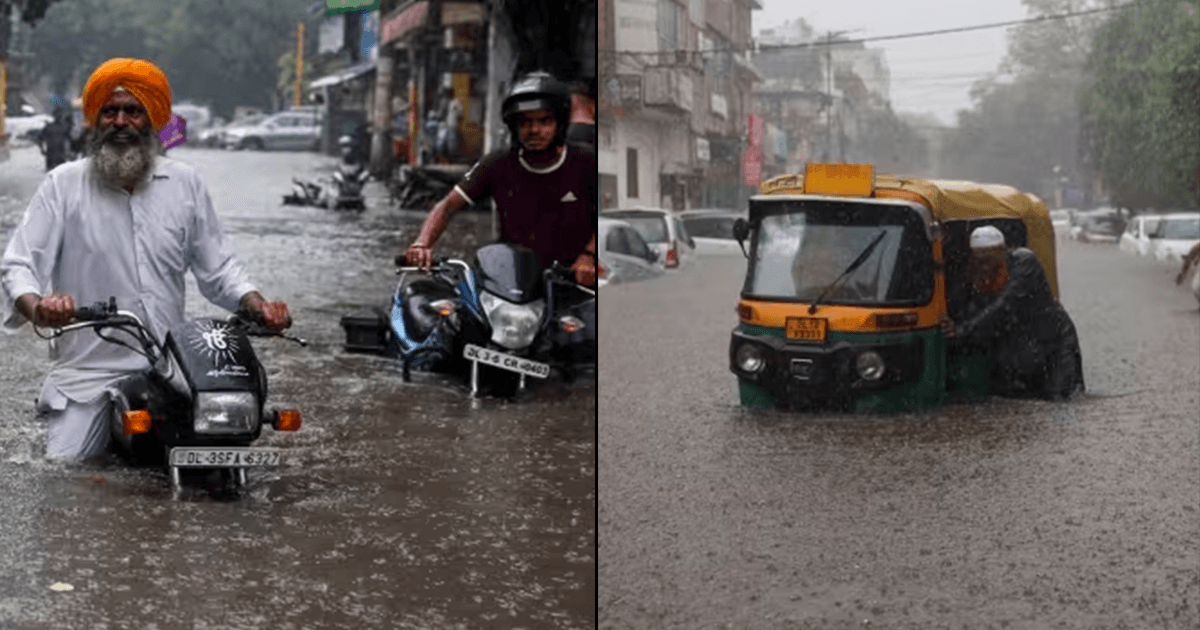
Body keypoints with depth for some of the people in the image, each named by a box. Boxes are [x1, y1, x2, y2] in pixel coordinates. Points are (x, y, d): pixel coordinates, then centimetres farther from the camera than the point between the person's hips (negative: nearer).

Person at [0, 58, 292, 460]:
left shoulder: (184, 183, 11)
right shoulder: (64, 185, 2)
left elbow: (217, 266, 15)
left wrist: (258, 306, -4)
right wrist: (36, 307, -26)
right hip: (88, 372, -2)